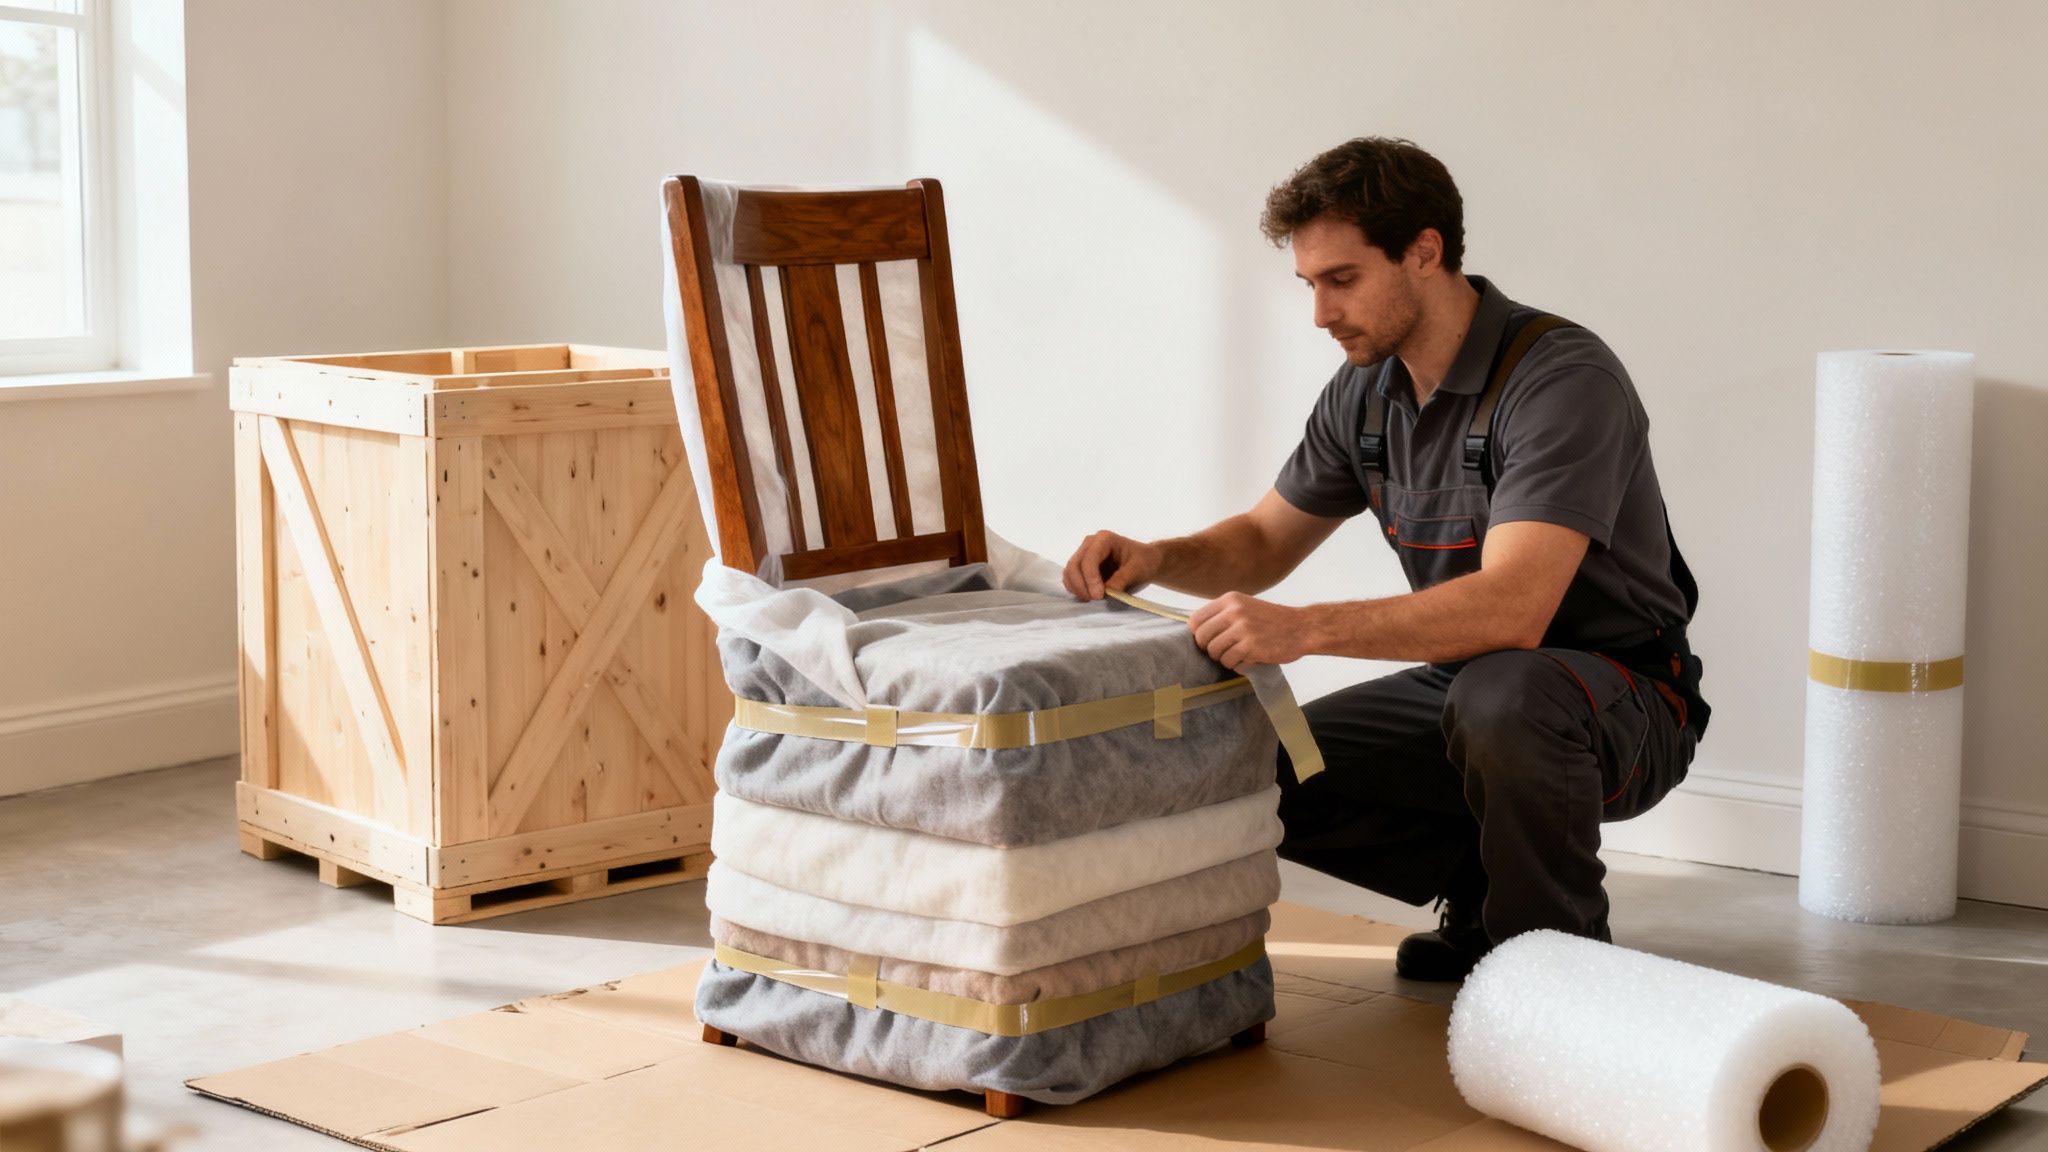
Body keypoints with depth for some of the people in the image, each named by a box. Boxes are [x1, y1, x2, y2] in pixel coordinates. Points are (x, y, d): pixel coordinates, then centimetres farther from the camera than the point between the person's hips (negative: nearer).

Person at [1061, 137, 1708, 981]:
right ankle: (1483, 890, 9)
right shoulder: (1366, 392, 0)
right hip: (1462, 686, 7)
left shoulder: (1562, 379, -25)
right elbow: (1264, 540, 14)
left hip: (1620, 700, -7)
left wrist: (1303, 629, -45)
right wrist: (1153, 560, -8)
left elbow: (1509, 609, -37)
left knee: (1502, 696, -40)